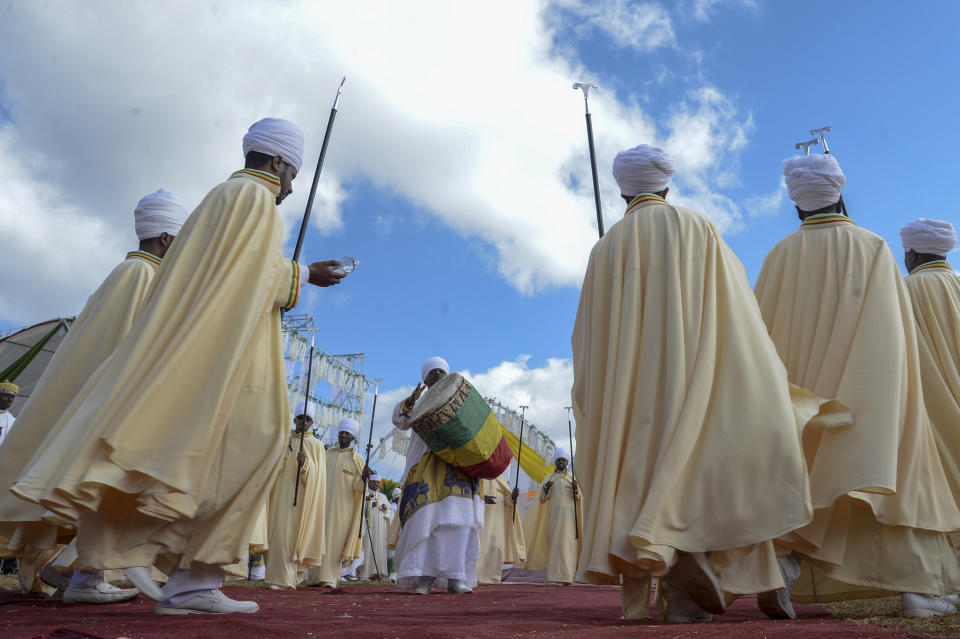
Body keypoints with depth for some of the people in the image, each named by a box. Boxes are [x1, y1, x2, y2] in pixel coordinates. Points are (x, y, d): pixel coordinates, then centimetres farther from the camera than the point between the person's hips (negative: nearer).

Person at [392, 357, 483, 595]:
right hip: (426, 465, -1)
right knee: (425, 516, -14)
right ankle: (423, 576, -12)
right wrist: (410, 401, -17)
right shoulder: (419, 399, 19)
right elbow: (399, 420, 3)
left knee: (458, 516, -12)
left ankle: (456, 578, -11)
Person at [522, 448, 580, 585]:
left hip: (568, 514, -1)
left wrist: (575, 488, -18)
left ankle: (565, 576, -11)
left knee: (566, 543, -10)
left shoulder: (573, 478, 10)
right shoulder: (548, 478, 11)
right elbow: (542, 499, 8)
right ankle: (555, 575, 9)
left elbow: (579, 498, 2)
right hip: (553, 514, 1)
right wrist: (546, 489, -11)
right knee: (554, 542, -1)